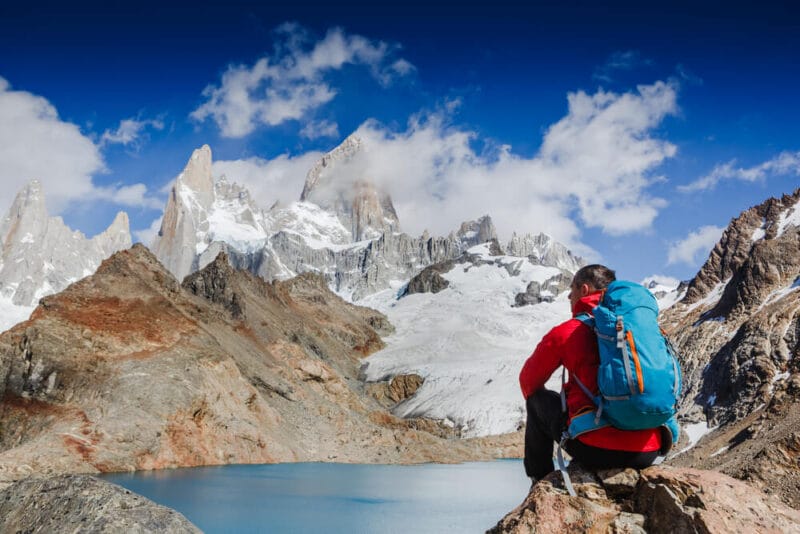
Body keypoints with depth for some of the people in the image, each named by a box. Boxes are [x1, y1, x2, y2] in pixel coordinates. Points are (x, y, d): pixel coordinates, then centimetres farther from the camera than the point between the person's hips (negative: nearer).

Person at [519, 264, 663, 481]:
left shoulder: (566, 332, -2)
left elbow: (528, 382, 11)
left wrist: (534, 399, 36)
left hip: (596, 449, -5)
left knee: (538, 399, 20)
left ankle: (541, 480, 28)